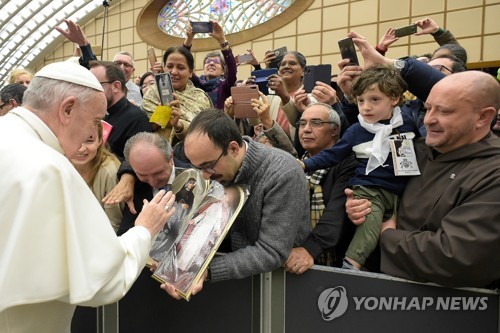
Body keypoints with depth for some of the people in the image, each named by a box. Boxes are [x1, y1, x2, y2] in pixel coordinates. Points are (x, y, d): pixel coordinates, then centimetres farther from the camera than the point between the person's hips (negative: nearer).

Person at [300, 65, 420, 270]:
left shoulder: (408, 124, 5)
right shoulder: (356, 131, 2)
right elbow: (332, 155, 6)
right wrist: (305, 165, -5)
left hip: (402, 192, 4)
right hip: (368, 189, -3)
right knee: (371, 220, -28)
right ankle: (351, 264, -33)